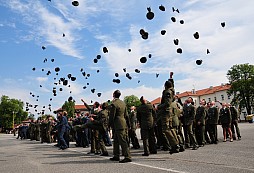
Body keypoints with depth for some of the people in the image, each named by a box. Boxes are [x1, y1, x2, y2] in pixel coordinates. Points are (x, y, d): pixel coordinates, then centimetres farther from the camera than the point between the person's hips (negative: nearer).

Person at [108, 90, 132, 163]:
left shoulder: (114, 104, -13)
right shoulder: (123, 103, 11)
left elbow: (112, 116, -12)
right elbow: (126, 115, 15)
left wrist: (109, 124, -1)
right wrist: (128, 124, 20)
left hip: (118, 125, -9)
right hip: (124, 123, 9)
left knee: (123, 141, -8)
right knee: (116, 141, 17)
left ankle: (127, 157, -7)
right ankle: (116, 156, 24)